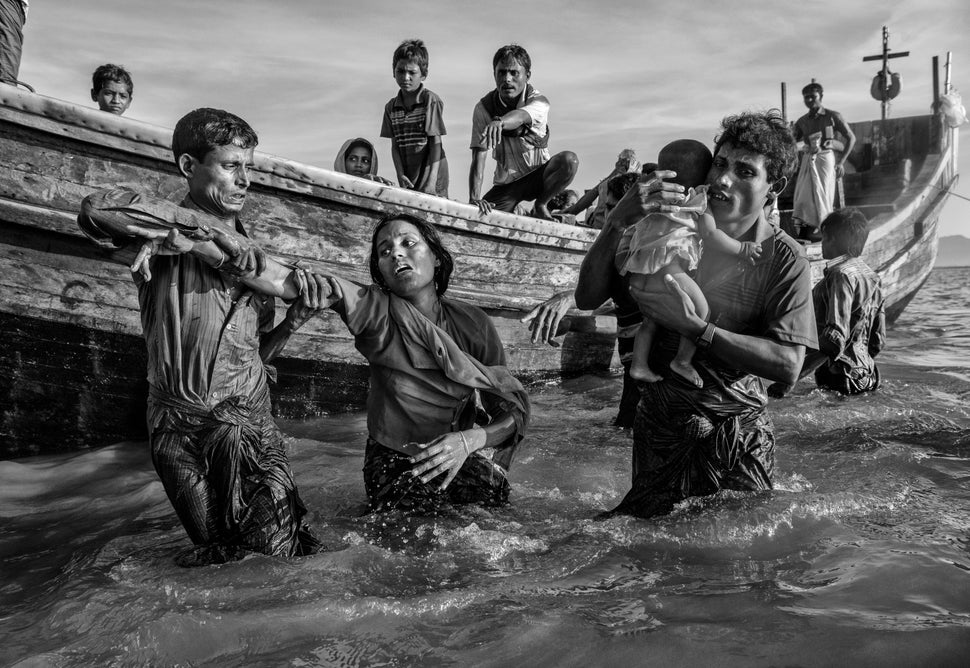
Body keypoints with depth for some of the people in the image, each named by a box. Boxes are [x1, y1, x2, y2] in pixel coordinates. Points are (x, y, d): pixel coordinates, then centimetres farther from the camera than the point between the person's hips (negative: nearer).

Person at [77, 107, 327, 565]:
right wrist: (205, 225, -23)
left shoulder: (251, 255, 11)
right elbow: (97, 210, -29)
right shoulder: (163, 238, -5)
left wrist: (295, 318, -4)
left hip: (254, 428, 4)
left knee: (290, 554, 0)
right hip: (183, 434, -4)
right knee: (219, 558, 4)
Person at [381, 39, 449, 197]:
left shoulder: (431, 101, -4)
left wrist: (431, 181, -16)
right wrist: (400, 175, -8)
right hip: (408, 180, 4)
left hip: (430, 174, -4)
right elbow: (394, 145, 8)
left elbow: (436, 143, -8)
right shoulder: (391, 107, 10)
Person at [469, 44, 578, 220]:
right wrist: (475, 198, -35)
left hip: (539, 177, 0)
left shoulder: (538, 101, -18)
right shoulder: (483, 108, -13)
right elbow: (479, 156, -21)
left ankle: (541, 206, -4)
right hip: (506, 183, 0)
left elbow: (520, 116, -43)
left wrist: (499, 122, -67)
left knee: (569, 160, -29)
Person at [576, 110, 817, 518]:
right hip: (660, 423, 1)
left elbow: (788, 365, -20)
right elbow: (588, 299, -13)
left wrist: (694, 326, -29)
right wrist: (619, 220, -28)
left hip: (737, 431, 0)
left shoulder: (784, 260, -9)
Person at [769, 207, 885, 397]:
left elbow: (834, 339, -24)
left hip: (839, 378, -9)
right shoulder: (870, 275, 12)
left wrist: (791, 379, -28)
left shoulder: (842, 275, -14)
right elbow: (878, 340, 14)